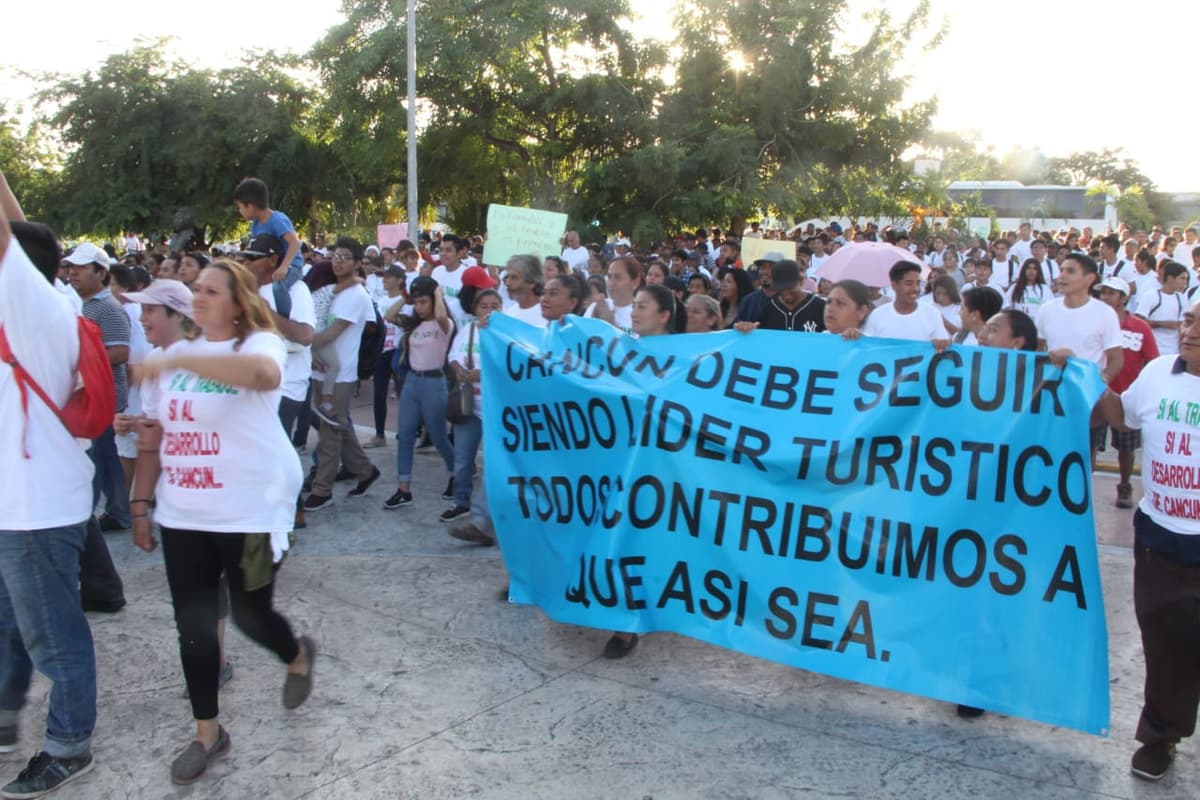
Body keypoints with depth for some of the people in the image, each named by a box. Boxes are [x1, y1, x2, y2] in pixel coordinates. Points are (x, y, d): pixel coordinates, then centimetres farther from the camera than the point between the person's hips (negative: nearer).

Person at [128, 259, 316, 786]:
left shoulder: (259, 343, -9)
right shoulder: (174, 355, 10)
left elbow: (263, 373, -37)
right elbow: (152, 437, 14)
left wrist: (179, 360, -39)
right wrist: (141, 506, 13)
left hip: (250, 511, -5)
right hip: (183, 514, 5)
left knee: (250, 614, 6)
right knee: (193, 624, 7)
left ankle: (298, 658, 41)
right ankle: (207, 733, 23)